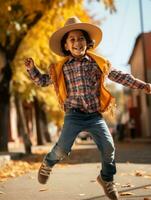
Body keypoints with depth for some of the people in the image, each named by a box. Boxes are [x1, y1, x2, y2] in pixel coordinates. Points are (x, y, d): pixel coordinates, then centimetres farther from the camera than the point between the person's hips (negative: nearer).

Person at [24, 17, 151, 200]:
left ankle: (107, 179, 19)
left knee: (108, 147, -7)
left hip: (95, 116, 2)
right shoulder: (61, 68, 4)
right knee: (62, 148, -12)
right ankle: (48, 164, 24)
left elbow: (121, 77, 12)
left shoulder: (99, 63, 5)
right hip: (74, 116, -1)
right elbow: (42, 81, 17)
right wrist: (32, 69, 0)